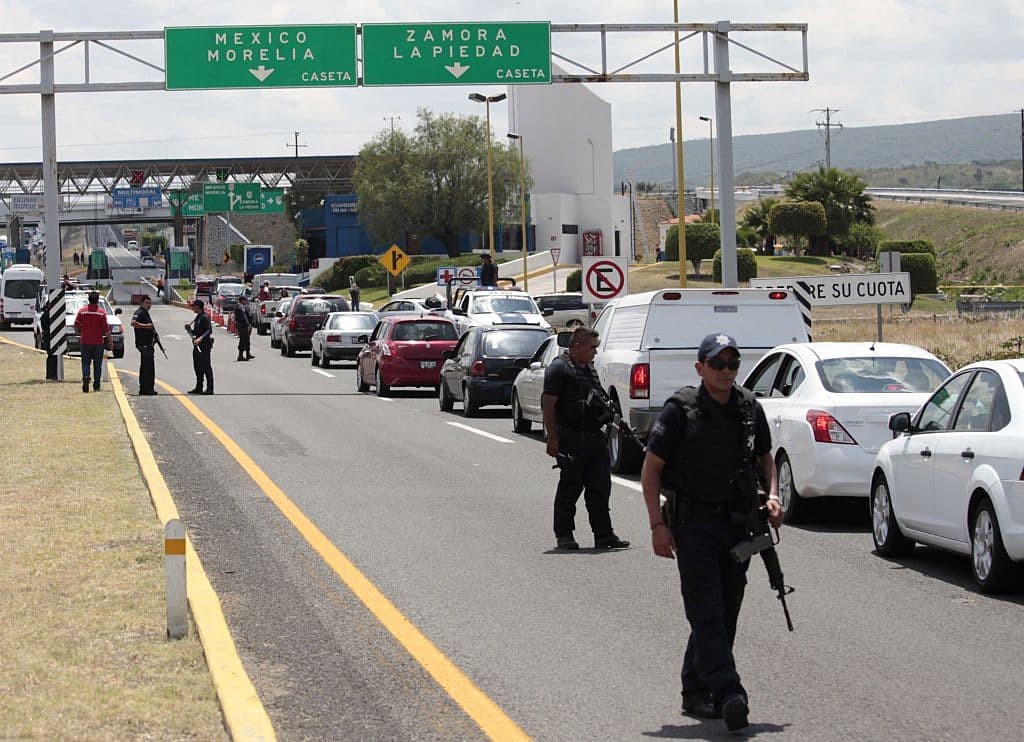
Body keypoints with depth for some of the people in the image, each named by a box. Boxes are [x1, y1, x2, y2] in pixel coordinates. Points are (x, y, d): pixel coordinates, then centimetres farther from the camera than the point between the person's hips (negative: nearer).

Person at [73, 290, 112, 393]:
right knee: (97, 364, 9)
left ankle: (85, 377, -19)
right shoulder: (101, 312, -7)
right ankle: (96, 385, 10)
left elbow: (76, 325, -1)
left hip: (85, 341, 1)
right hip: (98, 342, -1)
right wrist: (110, 340, 1)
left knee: (85, 362, 7)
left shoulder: (82, 311, -3)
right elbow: (106, 328, -8)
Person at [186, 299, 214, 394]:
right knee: (197, 366, 13)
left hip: (204, 345, -10)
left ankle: (210, 388, -6)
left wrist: (200, 338, -32)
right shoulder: (197, 317, 17)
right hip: (197, 346, 10)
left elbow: (209, 330, -22)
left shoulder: (204, 317, -13)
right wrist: (189, 329, 5)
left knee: (206, 366, -8)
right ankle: (199, 388, 21)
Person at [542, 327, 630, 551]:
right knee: (570, 487, -1)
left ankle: (604, 535, 7)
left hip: (595, 437, 8)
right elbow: (548, 404, -13)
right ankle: (564, 536, 8)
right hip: (570, 438, -8)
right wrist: (552, 438, -19)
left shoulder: (589, 368, 19)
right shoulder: (559, 368, -8)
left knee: (600, 487, 4)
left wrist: (607, 411, 11)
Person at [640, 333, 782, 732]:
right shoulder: (680, 410, -6)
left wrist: (772, 496, 3)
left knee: (724, 614, 9)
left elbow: (765, 458, 22)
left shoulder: (750, 409, 8)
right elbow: (651, 468, -4)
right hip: (693, 523, -5)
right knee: (707, 612, -14)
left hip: (737, 524, 5)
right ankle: (728, 694, -23)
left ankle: (696, 692, 20)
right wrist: (657, 525, -11)